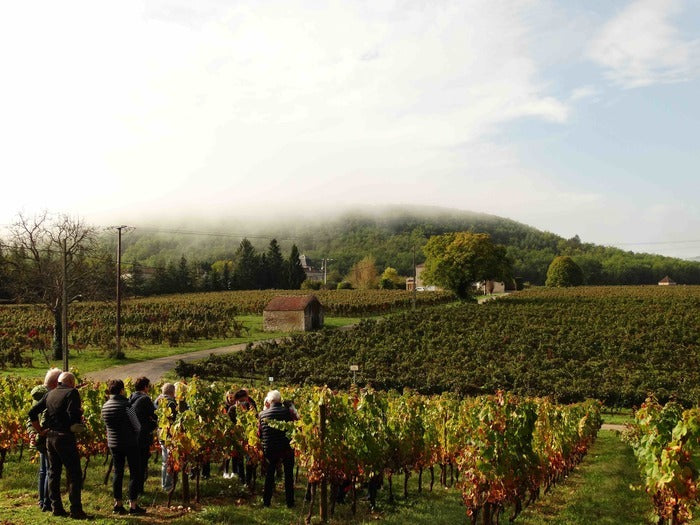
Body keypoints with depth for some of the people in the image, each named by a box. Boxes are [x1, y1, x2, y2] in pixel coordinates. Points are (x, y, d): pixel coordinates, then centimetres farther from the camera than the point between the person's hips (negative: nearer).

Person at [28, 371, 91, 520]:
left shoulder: (50, 394, 12)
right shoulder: (72, 392, -9)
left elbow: (32, 412, 11)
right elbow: (73, 414, -21)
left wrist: (40, 431, 14)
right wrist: (80, 413, 0)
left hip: (50, 437, 7)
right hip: (65, 437, -7)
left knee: (53, 473, 14)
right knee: (74, 474, -2)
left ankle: (57, 508, 18)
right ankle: (76, 510, -4)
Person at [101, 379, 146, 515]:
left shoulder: (105, 407, 3)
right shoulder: (126, 405, -17)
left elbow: (107, 425, 14)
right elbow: (137, 426, -12)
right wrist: (134, 434, 8)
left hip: (113, 444, 6)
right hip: (130, 443, -6)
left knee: (118, 473, 13)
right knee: (135, 473, 2)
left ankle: (118, 504, 17)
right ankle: (133, 505, 1)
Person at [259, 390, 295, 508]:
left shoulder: (263, 414, -5)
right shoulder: (287, 411, -12)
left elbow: (260, 433, 1)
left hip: (270, 449, 2)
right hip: (287, 448, -2)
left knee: (269, 475, 18)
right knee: (288, 475, 12)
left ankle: (266, 501, 21)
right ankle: (290, 501, 14)